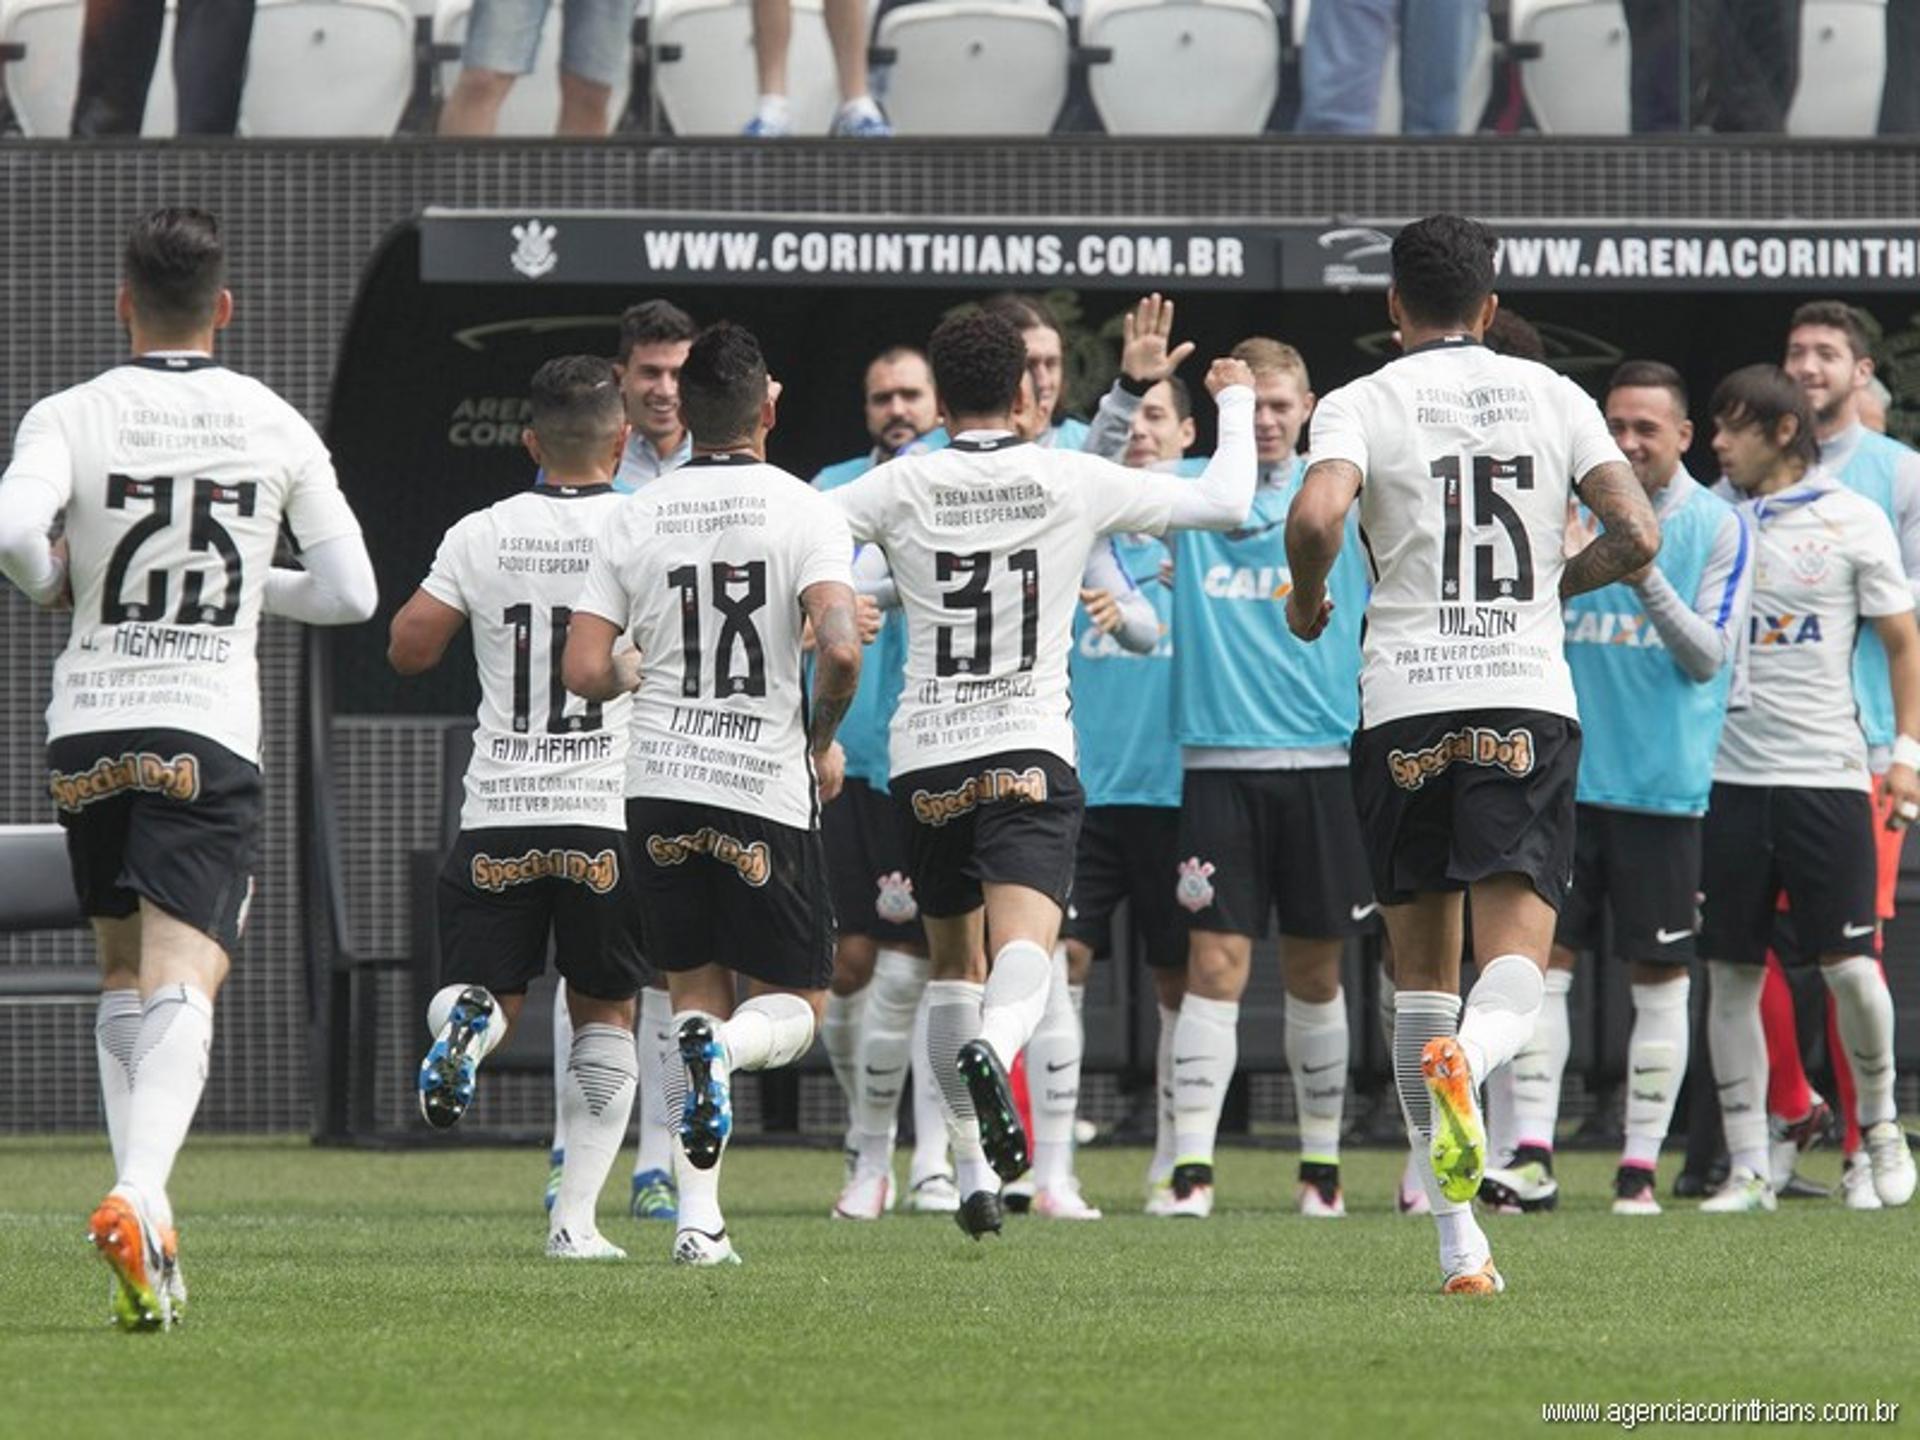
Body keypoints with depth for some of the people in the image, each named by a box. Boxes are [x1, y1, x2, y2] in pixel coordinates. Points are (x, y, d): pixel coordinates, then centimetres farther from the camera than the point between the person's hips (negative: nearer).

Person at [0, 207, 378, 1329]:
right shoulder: (276, 428, 3)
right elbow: (351, 593, 4)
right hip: (210, 733, -1)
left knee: (124, 977, 20)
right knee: (181, 985, -10)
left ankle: (146, 1219, 17)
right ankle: (140, 1197, -34)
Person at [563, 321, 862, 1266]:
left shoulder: (635, 521, 3)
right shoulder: (803, 512, -6)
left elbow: (584, 672, -2)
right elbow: (839, 648, -19)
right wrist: (824, 741, 0)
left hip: (661, 789, 3)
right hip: (767, 792, -3)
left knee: (696, 996, 15)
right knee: (797, 1005, 10)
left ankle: (698, 1216, 3)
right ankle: (723, 1049, -26)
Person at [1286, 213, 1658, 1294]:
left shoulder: (1364, 404, 2)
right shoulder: (1551, 395, 8)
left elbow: (1317, 514, -17)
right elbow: (1638, 536, 0)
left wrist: (1307, 601, 3)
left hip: (1405, 708, 0)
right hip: (1528, 701, 0)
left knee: (1422, 978, 10)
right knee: (1515, 978, -4)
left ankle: (1460, 1243, 7)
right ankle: (1467, 1058, -41)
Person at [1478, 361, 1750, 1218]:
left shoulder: (1716, 527, -1)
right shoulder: (1574, 511, 7)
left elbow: (1710, 655, -8)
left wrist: (1645, 577, -22)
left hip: (1664, 786, -2)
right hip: (1567, 777, 2)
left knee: (1659, 977, 3)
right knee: (1544, 957, -5)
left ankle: (1641, 1164, 9)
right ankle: (1531, 1156, -6)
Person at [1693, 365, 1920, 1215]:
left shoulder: (1851, 521, 1)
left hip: (1825, 770, -2)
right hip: (1728, 773, 2)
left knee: (1849, 967, -5)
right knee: (1731, 976, 0)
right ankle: (1747, 1167, 6)